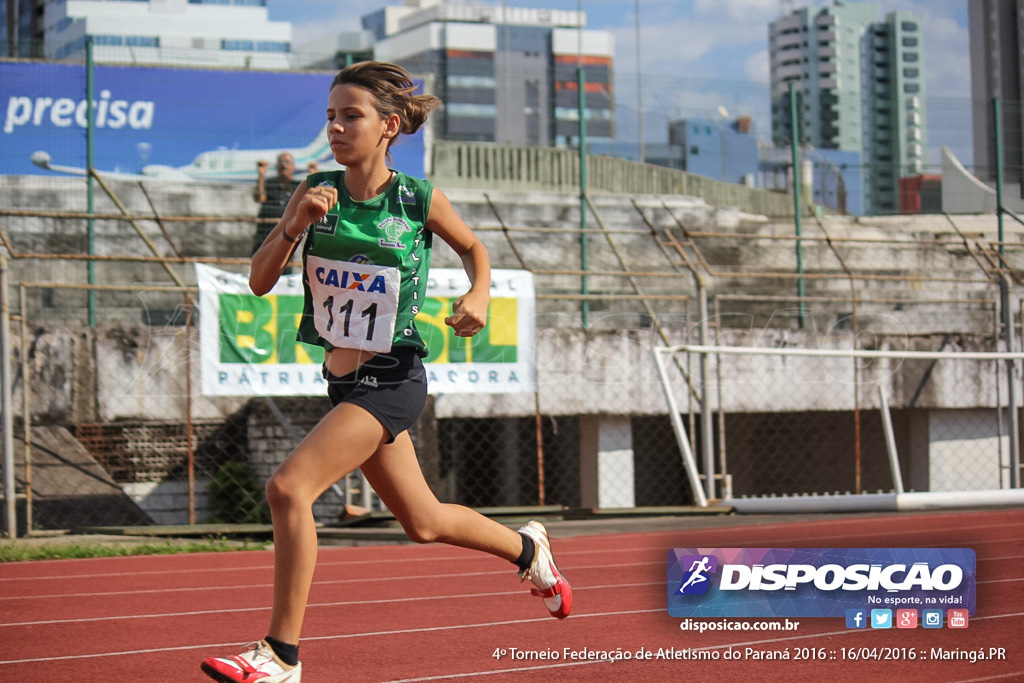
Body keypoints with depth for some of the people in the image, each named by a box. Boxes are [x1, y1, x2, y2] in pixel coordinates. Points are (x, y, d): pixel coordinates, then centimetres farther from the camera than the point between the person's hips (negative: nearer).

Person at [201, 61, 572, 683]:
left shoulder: (419, 200, -9)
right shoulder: (316, 193, 0)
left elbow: (474, 247, 10)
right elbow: (261, 282, -2)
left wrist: (480, 295, -10)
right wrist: (294, 225, -19)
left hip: (391, 379, -6)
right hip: (343, 380, 6)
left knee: (288, 488, -21)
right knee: (424, 522, 20)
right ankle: (527, 547, 47)